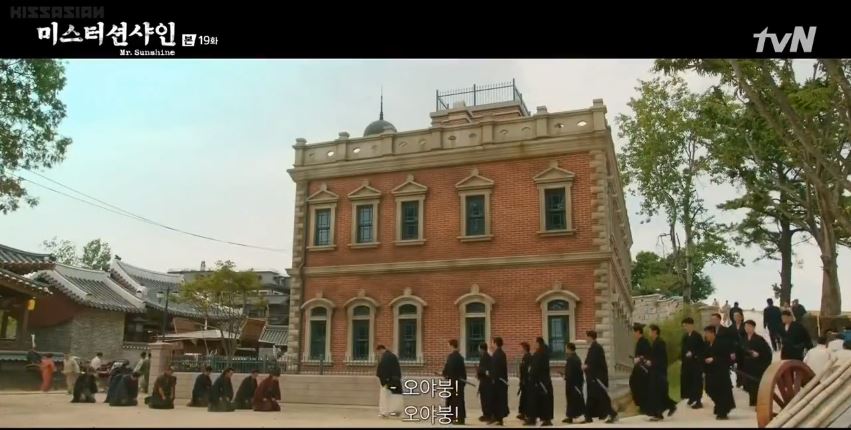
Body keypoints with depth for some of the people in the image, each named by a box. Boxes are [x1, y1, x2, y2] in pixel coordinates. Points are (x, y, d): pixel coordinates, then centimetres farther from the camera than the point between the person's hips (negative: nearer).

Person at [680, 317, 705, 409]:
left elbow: (702, 349, -14)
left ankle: (698, 401, 4)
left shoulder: (697, 336, -12)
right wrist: (681, 359, 6)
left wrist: (693, 354, -18)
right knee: (687, 380, 9)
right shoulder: (685, 336, 10)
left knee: (697, 381, -2)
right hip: (687, 362, 7)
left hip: (696, 362, -7)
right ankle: (692, 398, 23)